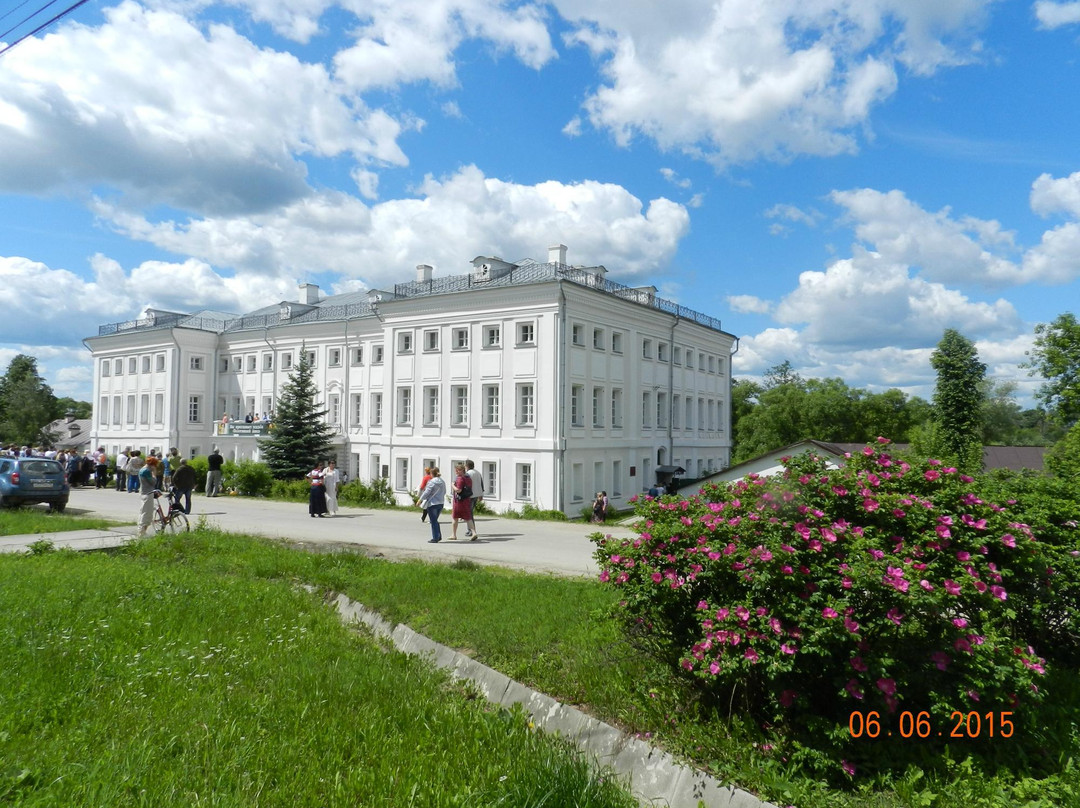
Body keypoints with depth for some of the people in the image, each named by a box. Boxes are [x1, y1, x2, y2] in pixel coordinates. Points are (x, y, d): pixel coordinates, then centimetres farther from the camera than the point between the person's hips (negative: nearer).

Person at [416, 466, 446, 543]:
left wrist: (420, 500, -4)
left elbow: (426, 492, -14)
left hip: (432, 504, -7)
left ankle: (435, 538, 3)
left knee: (433, 521, 1)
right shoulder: (442, 482, 7)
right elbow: (444, 492, 16)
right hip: (440, 504, 7)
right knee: (435, 521, 20)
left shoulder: (432, 482, -15)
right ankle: (439, 536, 20)